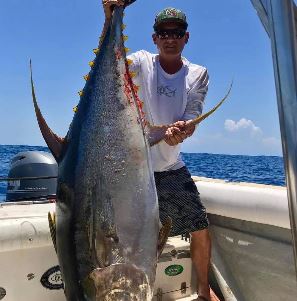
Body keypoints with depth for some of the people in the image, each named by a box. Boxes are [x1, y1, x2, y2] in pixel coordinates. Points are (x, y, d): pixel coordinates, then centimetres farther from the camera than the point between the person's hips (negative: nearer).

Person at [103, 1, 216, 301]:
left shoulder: (197, 74, 0)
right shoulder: (142, 62, -5)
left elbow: (191, 120, -9)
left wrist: (181, 130, -33)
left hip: (171, 168, 2)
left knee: (201, 231, 6)